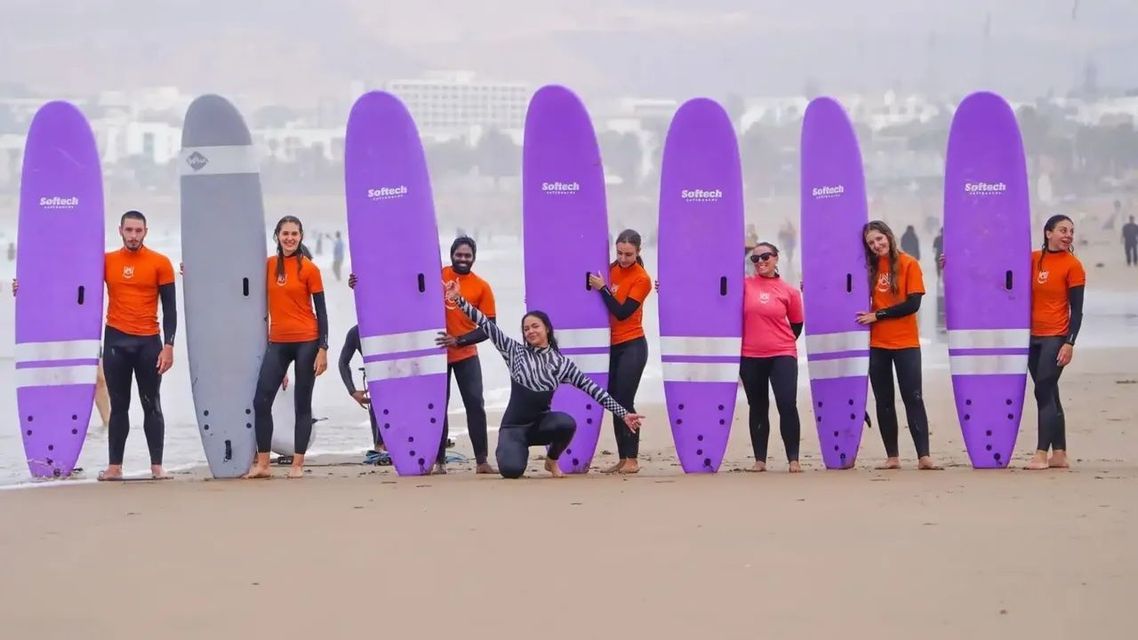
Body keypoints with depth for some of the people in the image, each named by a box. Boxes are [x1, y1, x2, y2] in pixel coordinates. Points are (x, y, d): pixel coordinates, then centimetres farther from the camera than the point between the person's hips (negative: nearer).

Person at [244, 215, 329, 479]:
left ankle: (298, 464, 5)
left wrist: (323, 348, -8)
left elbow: (321, 310, -3)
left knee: (302, 404, 1)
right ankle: (262, 463, 3)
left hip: (306, 342, -4)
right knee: (261, 401, -3)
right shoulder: (269, 265, 7)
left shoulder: (309, 268, -4)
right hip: (278, 342, 4)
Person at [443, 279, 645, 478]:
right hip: (514, 426, -1)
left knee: (566, 423, -34)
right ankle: (510, 449, 15)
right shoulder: (515, 351, 1)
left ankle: (552, 460, 1)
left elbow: (591, 387, 0)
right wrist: (458, 299, -11)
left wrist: (623, 413, -5)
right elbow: (486, 324, -3)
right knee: (511, 470, -28)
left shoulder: (561, 362, 3)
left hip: (541, 422, 1)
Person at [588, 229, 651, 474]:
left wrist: (602, 288, -18)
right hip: (611, 345, 6)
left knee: (624, 402, -11)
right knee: (614, 403, 6)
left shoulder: (642, 279, -10)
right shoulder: (611, 269, 6)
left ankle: (632, 460, -8)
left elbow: (622, 312, -16)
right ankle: (622, 459, 11)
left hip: (632, 346, -6)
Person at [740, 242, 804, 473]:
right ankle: (760, 460, 14)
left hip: (782, 356, -1)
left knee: (787, 405, -11)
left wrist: (781, 343, 11)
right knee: (758, 408, 9)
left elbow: (797, 325, 9)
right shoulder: (745, 285, 1)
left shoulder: (789, 292, 1)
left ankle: (793, 460, -6)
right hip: (750, 357, 1)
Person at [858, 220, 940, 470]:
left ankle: (924, 456, -9)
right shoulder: (870, 268, 6)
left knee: (913, 399, -6)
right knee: (884, 402, 6)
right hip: (877, 344, 4)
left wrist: (877, 315, -12)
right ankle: (892, 457, 10)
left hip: (906, 344, -4)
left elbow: (913, 304, -12)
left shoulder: (908, 264, -6)